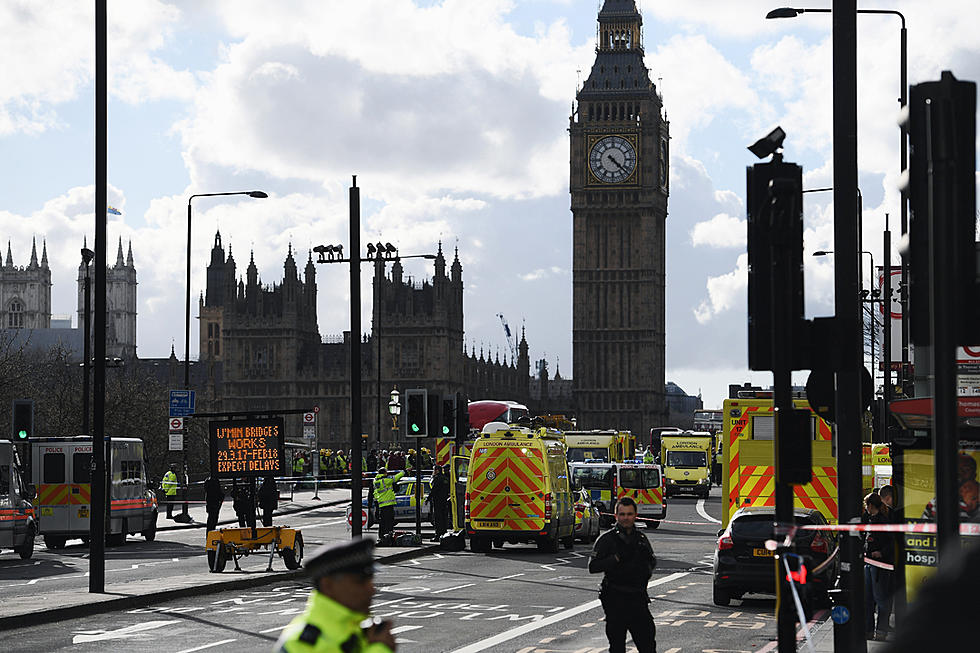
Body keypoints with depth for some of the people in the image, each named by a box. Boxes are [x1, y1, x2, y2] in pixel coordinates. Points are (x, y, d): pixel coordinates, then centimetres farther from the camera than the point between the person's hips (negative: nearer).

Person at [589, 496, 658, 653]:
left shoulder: (641, 539, 12)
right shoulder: (607, 539, -3)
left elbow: (653, 561, 26)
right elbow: (593, 566, -11)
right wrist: (617, 558, -19)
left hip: (638, 599, 4)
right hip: (615, 601, -4)